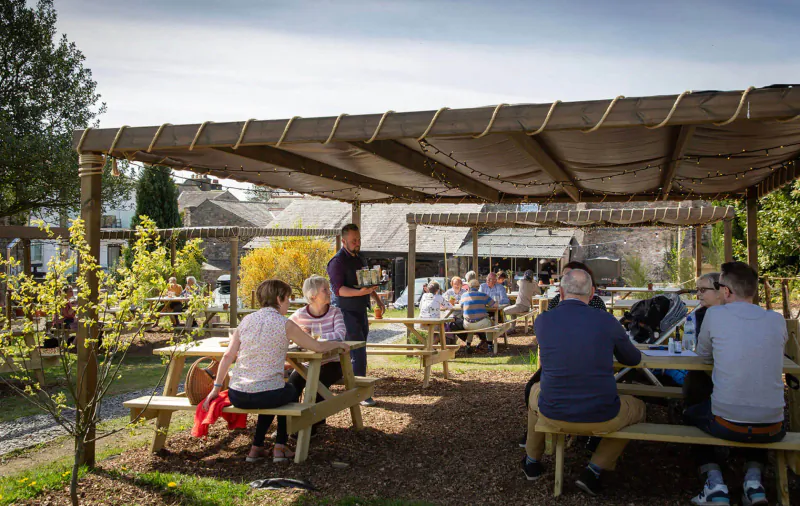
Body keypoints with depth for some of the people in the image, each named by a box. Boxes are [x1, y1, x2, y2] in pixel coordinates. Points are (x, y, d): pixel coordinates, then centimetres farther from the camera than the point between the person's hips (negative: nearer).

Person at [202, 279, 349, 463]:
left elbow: (228, 356, 5)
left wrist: (216, 387, 13)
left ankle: (256, 448, 32)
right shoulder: (285, 324, -6)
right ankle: (280, 447, 25)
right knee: (291, 391, 30)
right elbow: (318, 347, 1)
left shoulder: (247, 320, 6)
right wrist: (338, 344, 20)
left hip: (237, 396, 4)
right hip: (265, 395, -4)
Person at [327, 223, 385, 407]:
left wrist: (377, 299, 24)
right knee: (358, 353, -12)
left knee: (357, 352, 12)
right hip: (347, 312, -8)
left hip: (361, 311, 8)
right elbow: (338, 289, -22)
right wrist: (360, 292, -34)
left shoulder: (360, 258, 16)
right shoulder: (338, 262, -12)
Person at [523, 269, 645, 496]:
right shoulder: (607, 321, -7)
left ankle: (532, 462, 49)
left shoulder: (542, 320, -3)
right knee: (638, 408, 31)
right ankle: (594, 471, 18)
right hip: (601, 418, -2)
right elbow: (634, 359, 10)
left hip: (553, 415, 2)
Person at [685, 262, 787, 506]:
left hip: (727, 425, -3)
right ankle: (753, 480, 17)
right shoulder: (777, 320, 1)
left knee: (690, 413, 30)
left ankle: (715, 485, 11)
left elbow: (703, 352, 9)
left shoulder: (715, 314, -7)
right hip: (772, 429, 3)